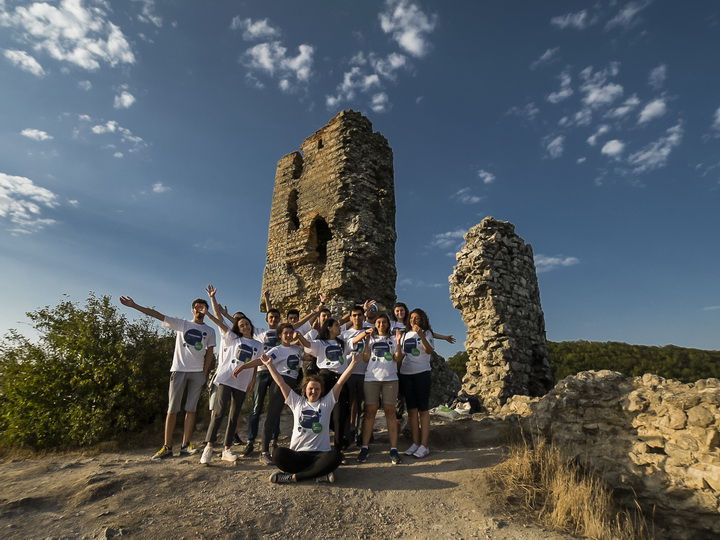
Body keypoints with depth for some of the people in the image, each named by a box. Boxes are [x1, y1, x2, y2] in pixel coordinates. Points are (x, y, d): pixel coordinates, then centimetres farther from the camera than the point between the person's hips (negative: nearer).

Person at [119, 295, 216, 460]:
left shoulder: (210, 331, 9)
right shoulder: (181, 324, 6)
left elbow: (209, 353, 8)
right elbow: (158, 315, 0)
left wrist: (205, 372, 0)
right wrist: (134, 305, -6)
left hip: (198, 373, 1)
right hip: (178, 370, -1)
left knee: (191, 409, 2)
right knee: (172, 409, 1)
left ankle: (185, 445, 6)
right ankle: (167, 446, 8)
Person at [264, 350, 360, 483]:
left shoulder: (327, 402, 9)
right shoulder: (297, 402, 12)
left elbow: (340, 382, 2)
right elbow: (281, 383, 10)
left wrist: (353, 363, -5)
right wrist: (270, 364, 8)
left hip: (320, 454, 0)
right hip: (297, 454, 1)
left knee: (336, 456, -34)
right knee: (278, 454, -30)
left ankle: (293, 476, -24)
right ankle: (319, 473, -23)